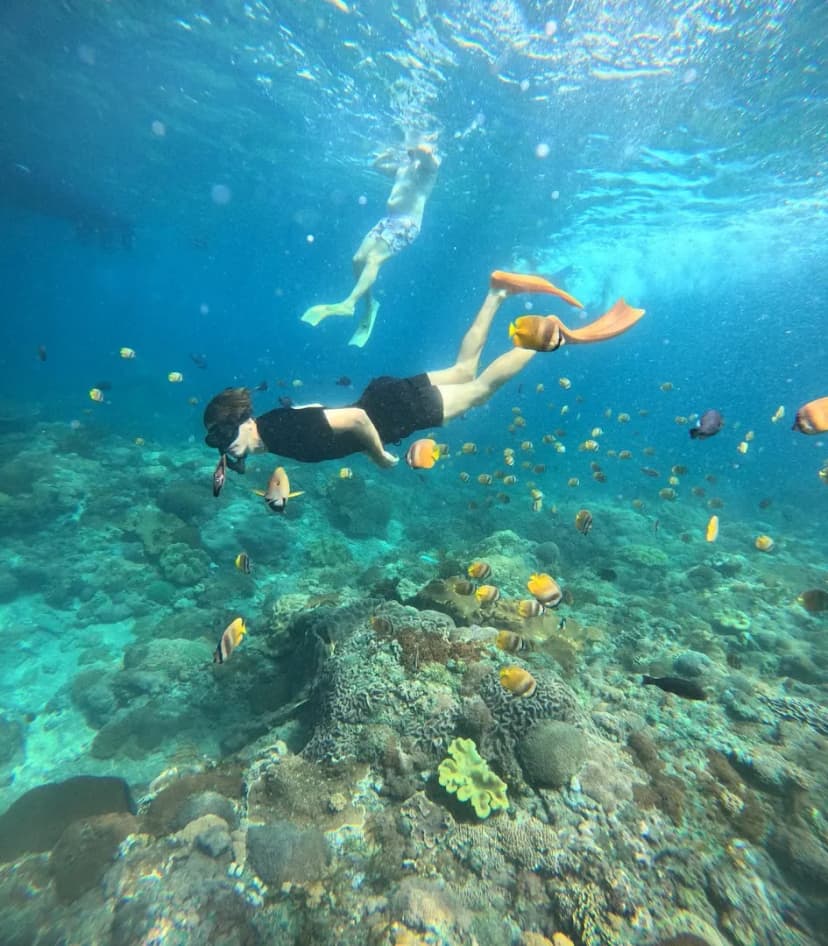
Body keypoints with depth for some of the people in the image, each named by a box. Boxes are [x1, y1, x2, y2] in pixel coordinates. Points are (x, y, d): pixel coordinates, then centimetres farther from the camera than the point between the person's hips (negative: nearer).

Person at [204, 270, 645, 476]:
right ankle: (497, 293, 29)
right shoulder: (270, 426, -2)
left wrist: (380, 454, -16)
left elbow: (355, 418, -35)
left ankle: (554, 334, 9)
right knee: (462, 369, 22)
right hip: (381, 396, 7)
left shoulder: (290, 434, -28)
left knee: (480, 387, 3)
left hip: (394, 408, -7)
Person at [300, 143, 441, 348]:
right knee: (358, 259, -5)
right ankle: (369, 304, 9)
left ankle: (348, 304, -38)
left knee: (373, 259, -26)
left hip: (406, 224, -8)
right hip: (388, 220, 8)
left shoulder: (427, 166, 4)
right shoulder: (402, 167, 27)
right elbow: (377, 164, 40)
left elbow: (426, 153, -20)